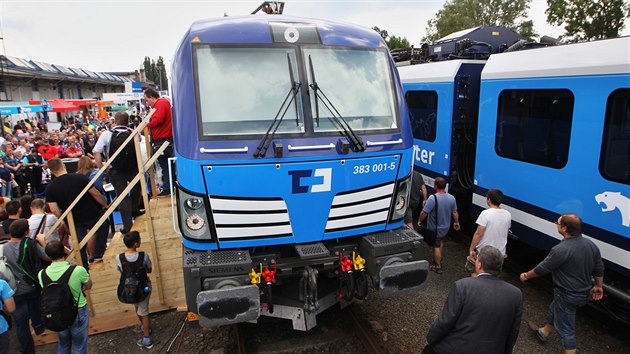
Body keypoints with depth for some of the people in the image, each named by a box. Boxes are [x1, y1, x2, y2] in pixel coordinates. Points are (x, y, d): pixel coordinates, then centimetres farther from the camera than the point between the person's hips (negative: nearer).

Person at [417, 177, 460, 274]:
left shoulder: (432, 198, -29)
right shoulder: (452, 198, -10)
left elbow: (424, 212, -24)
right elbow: (455, 213, 1)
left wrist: (420, 221, -6)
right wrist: (456, 222, 18)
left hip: (434, 228, -6)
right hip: (446, 227, 6)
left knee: (436, 246, 11)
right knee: (440, 242, 30)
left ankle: (438, 267, 23)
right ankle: (439, 259, 46)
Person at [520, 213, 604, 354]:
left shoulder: (561, 250, -30)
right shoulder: (591, 245, -5)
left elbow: (542, 269, -17)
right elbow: (599, 270, 7)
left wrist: (526, 275, 0)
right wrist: (598, 286, 24)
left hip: (567, 295, -9)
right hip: (584, 293, 9)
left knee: (566, 329, 6)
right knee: (554, 311, 30)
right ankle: (543, 332, 53)